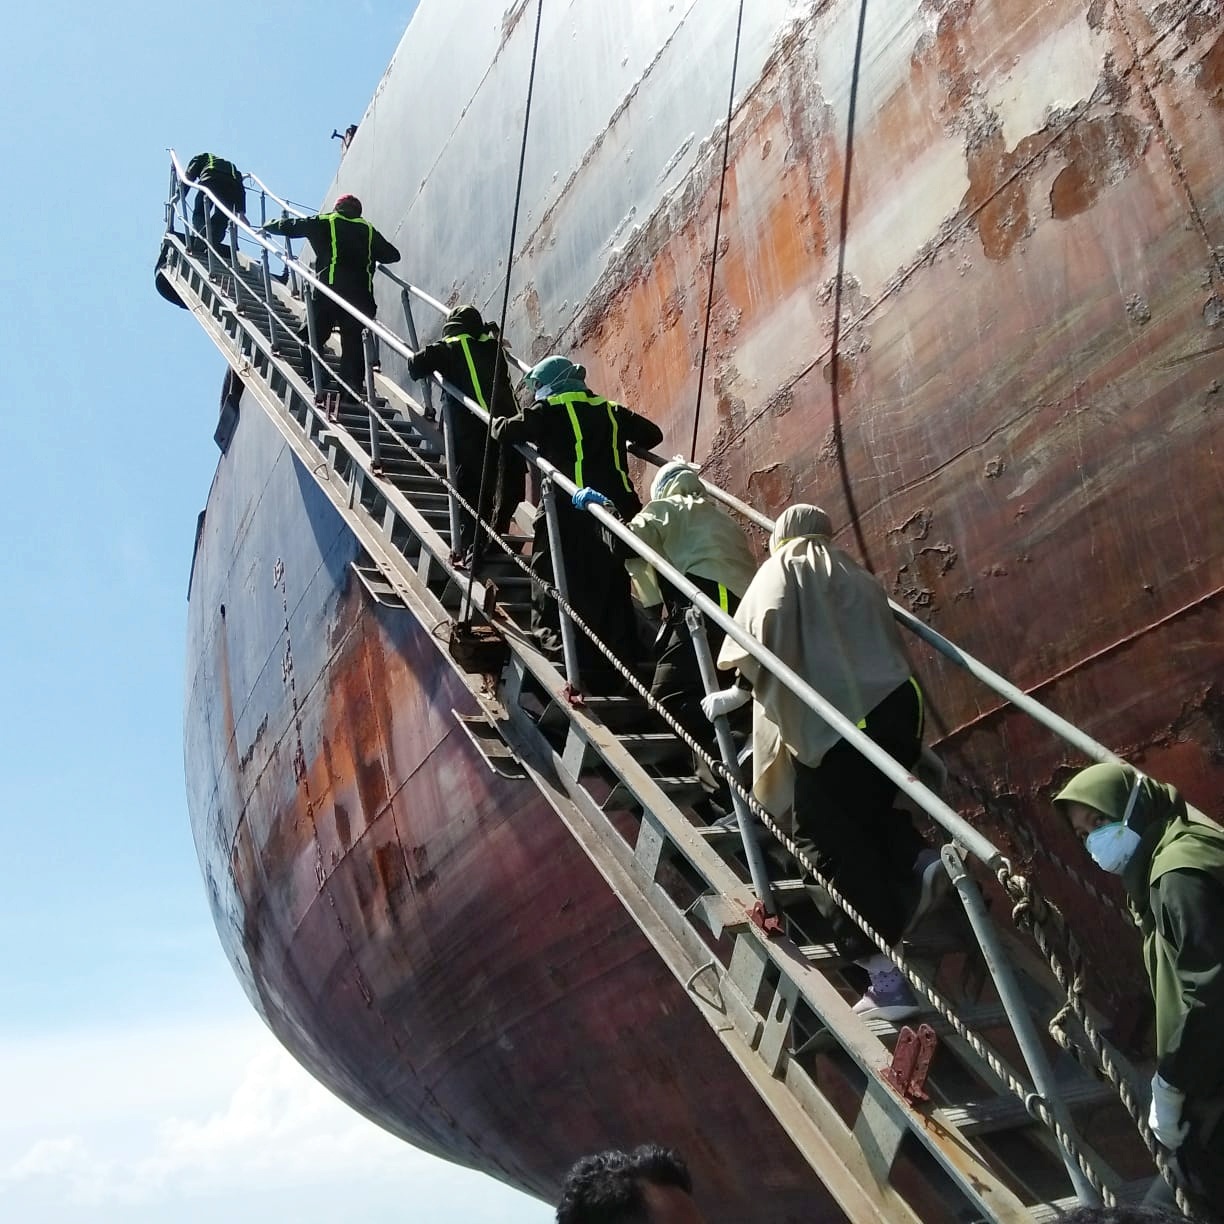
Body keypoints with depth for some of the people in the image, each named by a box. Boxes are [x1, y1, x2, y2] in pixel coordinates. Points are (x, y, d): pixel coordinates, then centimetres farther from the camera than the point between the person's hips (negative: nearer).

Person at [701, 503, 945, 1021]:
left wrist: (735, 694, 8)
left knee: (834, 840, 0)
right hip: (894, 705, 6)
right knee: (869, 806, 29)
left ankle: (885, 973, -5)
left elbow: (763, 640, -3)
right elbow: (887, 643, 19)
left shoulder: (780, 573, 12)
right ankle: (916, 859, -1)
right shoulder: (857, 577, 24)